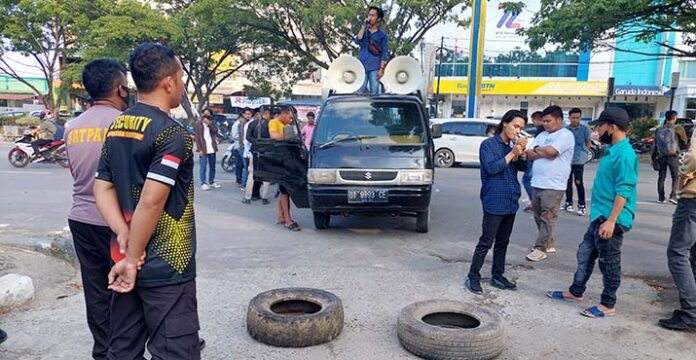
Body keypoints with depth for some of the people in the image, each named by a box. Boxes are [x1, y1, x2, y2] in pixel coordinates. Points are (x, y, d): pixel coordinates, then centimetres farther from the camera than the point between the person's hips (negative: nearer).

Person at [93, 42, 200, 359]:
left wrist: (124, 236, -5)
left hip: (124, 261, 8)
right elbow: (152, 201, -22)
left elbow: (102, 188, 5)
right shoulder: (172, 133, -16)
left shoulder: (116, 127, 8)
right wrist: (132, 258, -14)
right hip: (166, 267, -8)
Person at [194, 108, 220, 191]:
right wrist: (199, 149, -11)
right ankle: (203, 183, 3)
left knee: (212, 166, 11)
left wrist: (209, 124, -14)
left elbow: (215, 132, -7)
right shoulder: (198, 123, -1)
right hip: (203, 149, -4)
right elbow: (197, 137, -4)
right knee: (203, 167, -4)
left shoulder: (212, 123, 10)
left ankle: (211, 182, 23)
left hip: (212, 148, 4)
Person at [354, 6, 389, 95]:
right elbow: (357, 41, -6)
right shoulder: (364, 31, 14)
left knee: (374, 93, -2)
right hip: (362, 67, 2)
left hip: (374, 68, -2)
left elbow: (384, 54, 0)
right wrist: (363, 27, -5)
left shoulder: (382, 35, 5)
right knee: (360, 92, -1)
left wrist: (381, 69, -9)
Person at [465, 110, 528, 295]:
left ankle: (498, 276, 24)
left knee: (503, 242, 13)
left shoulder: (513, 145, 11)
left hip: (510, 201, 7)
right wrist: (512, 153, -19)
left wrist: (522, 152, -9)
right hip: (494, 202, -7)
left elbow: (524, 167, 8)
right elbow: (492, 168, -18)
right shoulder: (488, 144, -7)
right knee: (486, 242, -4)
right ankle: (473, 277, 5)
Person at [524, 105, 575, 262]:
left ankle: (540, 248, 0)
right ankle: (549, 244, 26)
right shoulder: (542, 135, 16)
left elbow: (550, 151, -20)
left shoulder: (566, 135, -6)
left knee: (547, 218, -3)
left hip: (553, 186, -8)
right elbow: (529, 155, 7)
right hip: (537, 184, 8)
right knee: (539, 217, 13)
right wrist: (544, 153, -10)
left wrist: (537, 150, -1)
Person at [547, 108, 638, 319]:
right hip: (599, 216, 10)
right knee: (585, 254, 18)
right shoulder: (611, 150, 11)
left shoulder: (624, 154, -19)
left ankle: (608, 305, 16)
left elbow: (624, 191, -23)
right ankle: (576, 292, 31)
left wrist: (611, 220, -25)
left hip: (611, 219, -10)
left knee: (609, 262, 3)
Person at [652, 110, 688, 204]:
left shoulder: (659, 130, 6)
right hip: (673, 156, -3)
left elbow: (655, 145, 8)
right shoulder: (678, 128, -5)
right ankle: (673, 195, -8)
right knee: (675, 177, 5)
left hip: (661, 156, 3)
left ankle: (661, 197, 10)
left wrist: (653, 158, 13)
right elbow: (684, 142, 2)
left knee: (661, 177, 10)